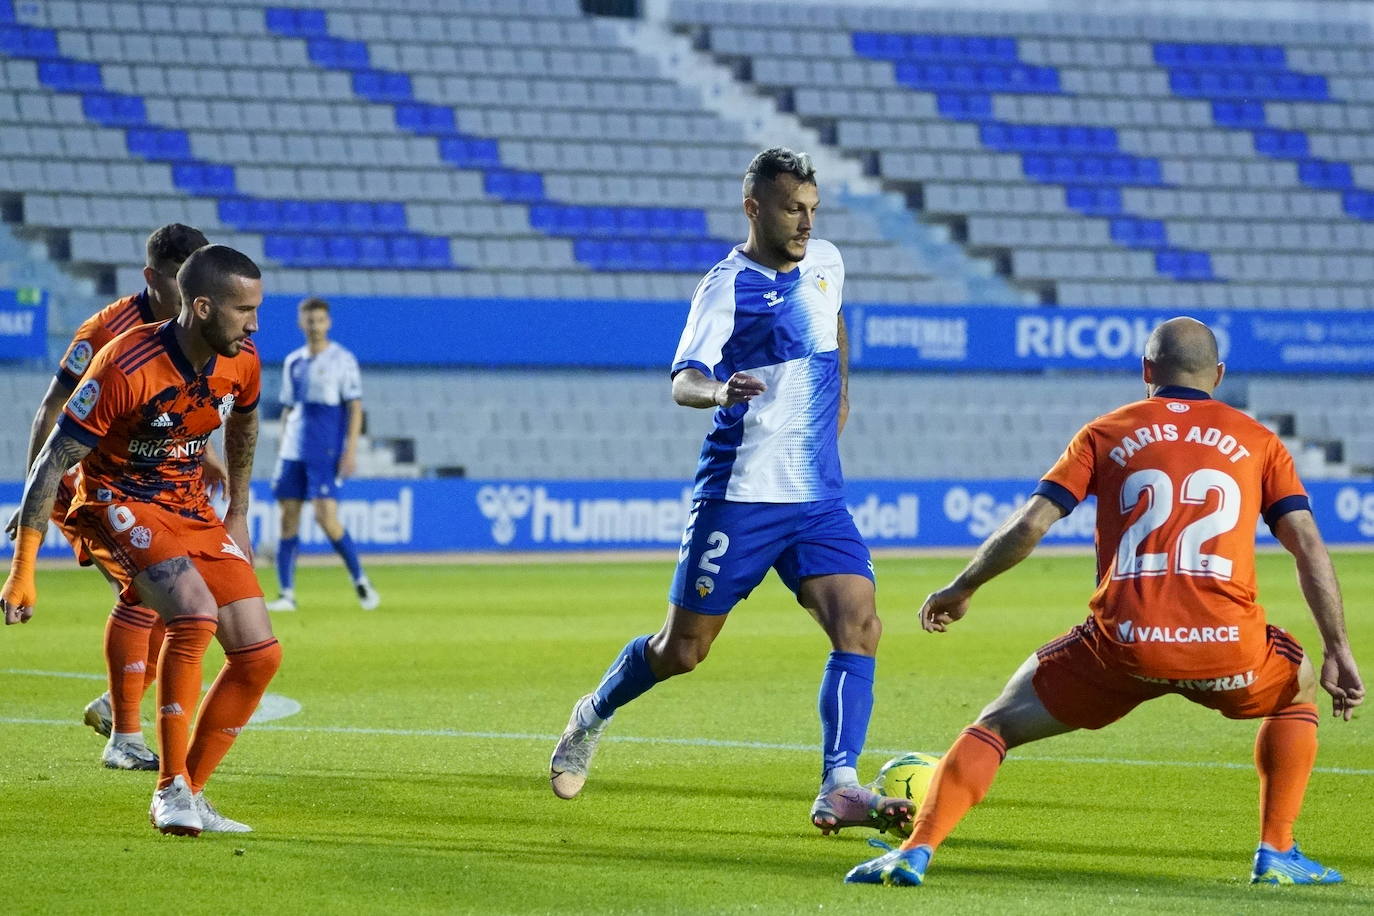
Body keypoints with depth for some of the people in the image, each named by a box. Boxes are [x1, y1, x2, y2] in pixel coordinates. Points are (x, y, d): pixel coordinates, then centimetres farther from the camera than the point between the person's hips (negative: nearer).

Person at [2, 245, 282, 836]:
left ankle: (189, 794, 10)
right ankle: (171, 789, -21)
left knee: (260, 654, -4)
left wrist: (237, 516, 23)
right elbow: (54, 460, -21)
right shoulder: (126, 368, -27)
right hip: (117, 505, -7)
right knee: (195, 613, -31)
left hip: (193, 509, 7)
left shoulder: (240, 363, -7)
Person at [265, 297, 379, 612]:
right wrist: (282, 451, 15)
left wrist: (351, 450, -12)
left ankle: (360, 580, 3)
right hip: (294, 452, 5)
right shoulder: (294, 362, 14)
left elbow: (355, 407, -4)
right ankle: (287, 594, 3)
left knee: (326, 516, -14)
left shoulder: (342, 360, -1)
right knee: (288, 517, 0)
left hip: (327, 453, -5)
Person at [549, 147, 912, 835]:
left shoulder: (825, 263, 9)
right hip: (739, 495, -5)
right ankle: (594, 715, 33)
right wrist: (717, 391, -45)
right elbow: (682, 380, -24)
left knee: (858, 627, -16)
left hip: (818, 498, 5)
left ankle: (838, 789, -19)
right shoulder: (728, 287, -10)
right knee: (682, 650, 4)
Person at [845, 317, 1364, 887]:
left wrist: (959, 590, 20)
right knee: (1301, 692, 33)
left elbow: (1029, 525, 7)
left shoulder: (1106, 433, 14)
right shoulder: (1258, 441, 15)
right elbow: (1309, 547, 6)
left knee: (998, 723, 17)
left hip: (1124, 643, 0)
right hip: (1225, 645, 0)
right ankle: (1276, 855, 22)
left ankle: (914, 853, 0)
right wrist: (1338, 652, 8)